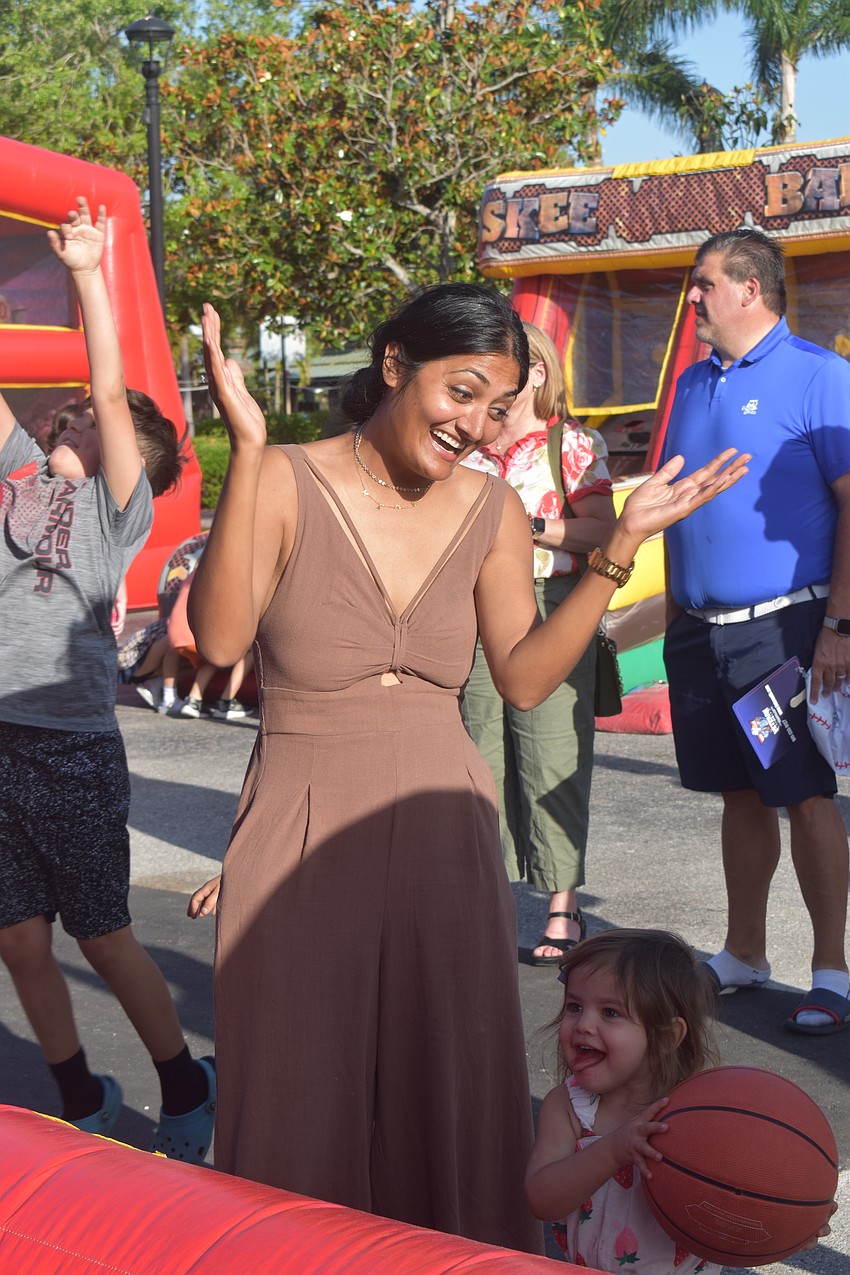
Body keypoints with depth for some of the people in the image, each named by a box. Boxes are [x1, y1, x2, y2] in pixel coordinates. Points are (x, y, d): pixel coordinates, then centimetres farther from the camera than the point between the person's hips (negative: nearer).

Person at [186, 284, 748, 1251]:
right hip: (302, 843, -3)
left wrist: (621, 545, -3)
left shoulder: (491, 512, 4)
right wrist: (245, 452, -28)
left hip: (444, 838, 4)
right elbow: (220, 638, -22)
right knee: (302, 1112, 6)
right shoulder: (285, 483, -9)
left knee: (452, 1101, 11)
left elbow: (524, 678, 3)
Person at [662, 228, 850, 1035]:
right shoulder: (693, 384, 14)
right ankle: (743, 956, 24)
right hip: (701, 630, 6)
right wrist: (675, 611, 17)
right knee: (740, 796, 14)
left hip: (785, 627, -6)